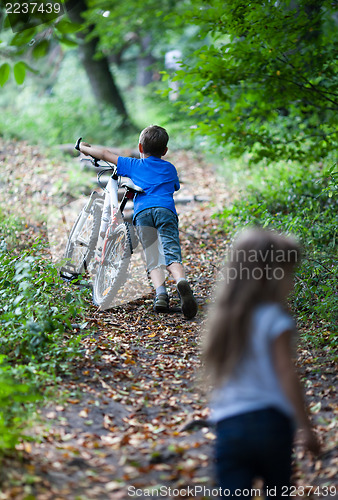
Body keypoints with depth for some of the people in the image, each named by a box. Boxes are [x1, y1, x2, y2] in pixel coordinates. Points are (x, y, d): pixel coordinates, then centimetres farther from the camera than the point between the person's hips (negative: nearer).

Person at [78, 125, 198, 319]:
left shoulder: (133, 165, 26)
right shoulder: (169, 168, 31)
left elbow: (105, 154, 29)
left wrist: (84, 148, 47)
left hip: (142, 212, 0)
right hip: (166, 210, 1)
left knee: (154, 261, -3)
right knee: (172, 255, -11)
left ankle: (161, 293, -28)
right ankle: (182, 282, -41)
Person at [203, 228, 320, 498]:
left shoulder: (224, 318, 12)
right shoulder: (275, 319, -8)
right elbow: (286, 374, -12)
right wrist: (307, 427, -9)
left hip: (227, 425, 4)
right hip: (270, 421, -4)